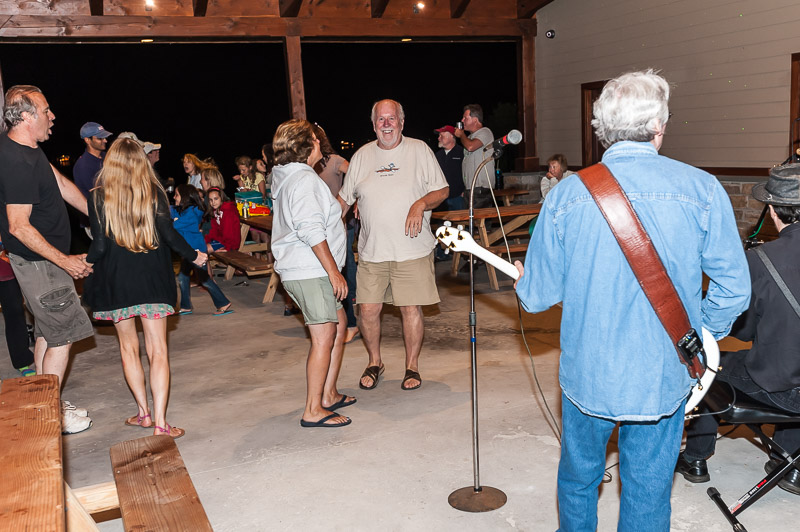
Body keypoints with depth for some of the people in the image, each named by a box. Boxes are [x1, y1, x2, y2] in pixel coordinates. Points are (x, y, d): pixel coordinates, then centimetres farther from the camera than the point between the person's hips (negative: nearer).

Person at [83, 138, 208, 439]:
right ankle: (160, 422, -4)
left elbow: (100, 245, -7)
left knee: (128, 348, 16)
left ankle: (144, 413, 20)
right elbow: (170, 236, -5)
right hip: (152, 279, 0)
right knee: (158, 351, 1)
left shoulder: (99, 197, -4)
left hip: (115, 280, 1)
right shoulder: (154, 193, -4)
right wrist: (193, 256, 11)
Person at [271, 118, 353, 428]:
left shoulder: (286, 177, 17)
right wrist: (334, 272, -21)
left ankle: (329, 394, 22)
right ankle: (313, 410, -1)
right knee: (324, 337, -7)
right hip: (310, 271, -10)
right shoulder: (305, 179, -15)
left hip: (298, 270, 10)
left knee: (339, 323, 16)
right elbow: (312, 231, -23)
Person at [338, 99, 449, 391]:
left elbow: (442, 190, 3)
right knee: (368, 309, 1)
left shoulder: (419, 150, 4)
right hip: (372, 250, 2)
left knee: (411, 308, 1)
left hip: (412, 249, -2)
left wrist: (420, 204, -16)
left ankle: (412, 366, 21)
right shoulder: (362, 155, 11)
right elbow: (344, 199, 16)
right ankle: (374, 362, 25)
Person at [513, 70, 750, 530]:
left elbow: (537, 296, -5)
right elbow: (734, 288, -8)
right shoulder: (702, 189, -10)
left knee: (578, 480, 23)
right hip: (663, 378, 0)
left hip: (587, 376, 1)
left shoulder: (566, 195, -9)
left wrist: (525, 281, 19)